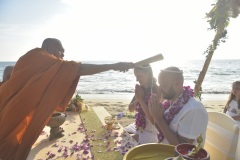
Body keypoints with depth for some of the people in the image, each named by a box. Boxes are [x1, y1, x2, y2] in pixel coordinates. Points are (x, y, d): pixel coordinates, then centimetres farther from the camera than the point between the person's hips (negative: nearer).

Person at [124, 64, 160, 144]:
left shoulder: (156, 91, -21)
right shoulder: (140, 88, -1)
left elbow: (153, 120, -24)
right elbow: (130, 109, 5)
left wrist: (140, 99, -25)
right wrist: (136, 99, -16)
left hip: (151, 131, -7)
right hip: (138, 126, 7)